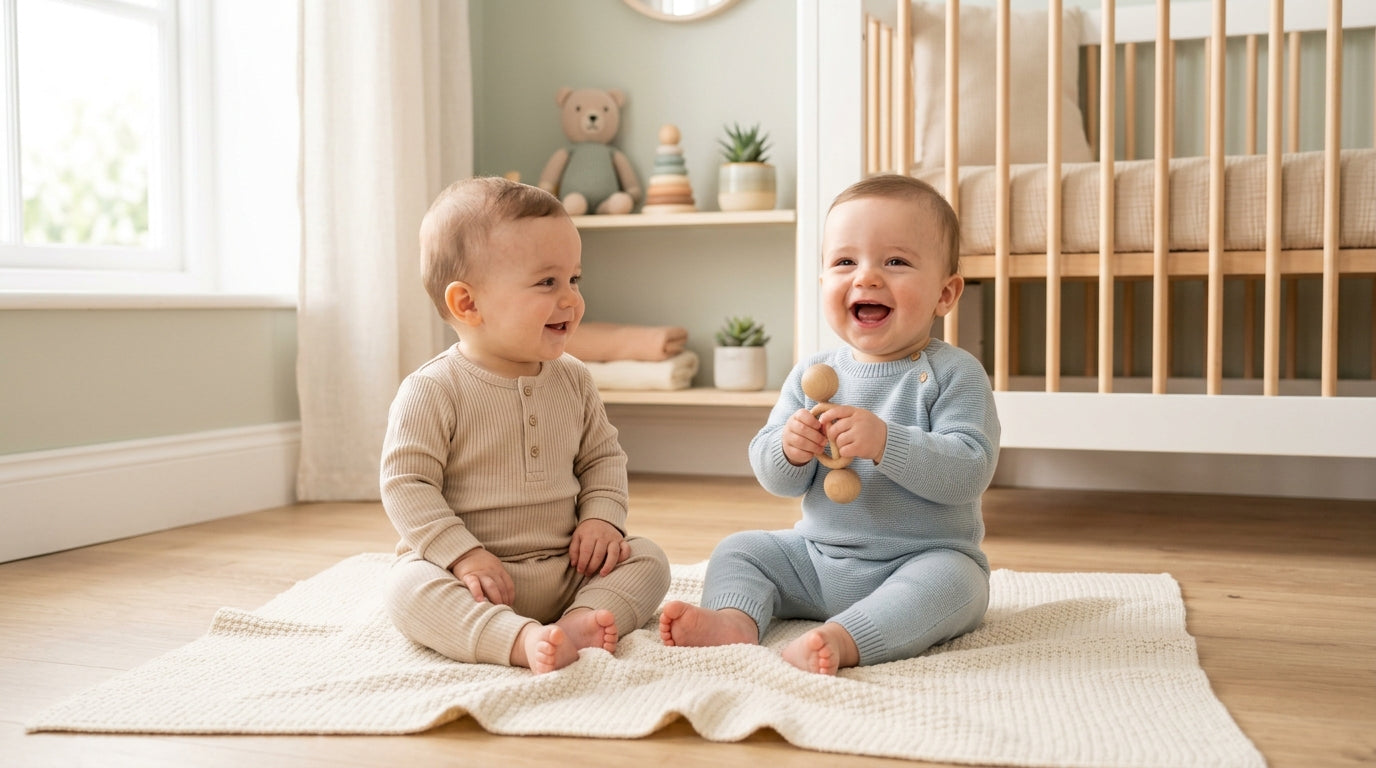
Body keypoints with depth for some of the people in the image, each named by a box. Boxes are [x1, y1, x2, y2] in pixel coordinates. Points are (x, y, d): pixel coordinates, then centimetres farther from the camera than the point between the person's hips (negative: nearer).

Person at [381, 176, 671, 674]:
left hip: (566, 571, 5)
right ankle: (522, 641, -49)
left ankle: (580, 622, -34)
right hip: (481, 576, -5)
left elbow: (603, 457, 16)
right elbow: (406, 485, -13)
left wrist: (602, 517, -3)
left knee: (646, 559, -10)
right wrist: (463, 555, -22)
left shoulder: (573, 381, 5)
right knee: (410, 585, -31)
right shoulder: (431, 391, -12)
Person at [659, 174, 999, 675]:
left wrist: (884, 440, -33)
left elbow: (970, 469, -22)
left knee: (950, 580, -33)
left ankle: (842, 639, -44)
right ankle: (735, 618, -24)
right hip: (816, 556, 5)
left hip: (923, 558, -4)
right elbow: (775, 479, 4)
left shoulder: (954, 374, -10)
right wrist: (790, 450, -21)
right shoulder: (811, 374, 3)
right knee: (738, 549, -1)